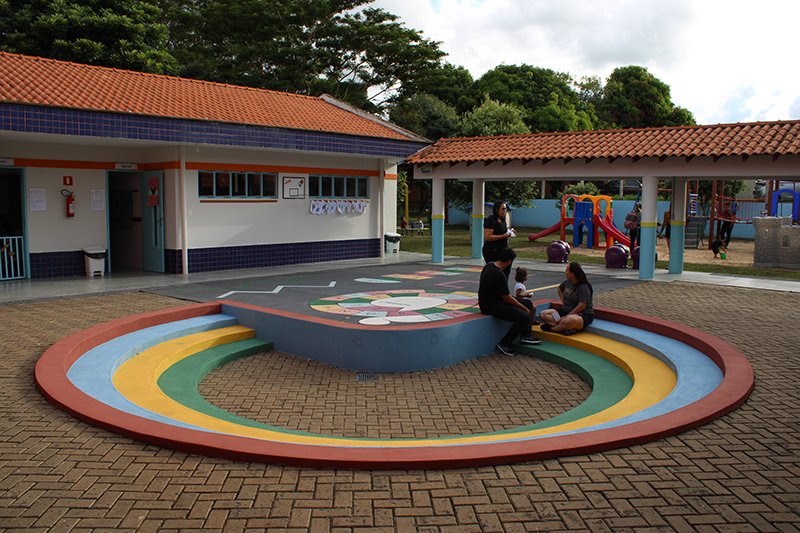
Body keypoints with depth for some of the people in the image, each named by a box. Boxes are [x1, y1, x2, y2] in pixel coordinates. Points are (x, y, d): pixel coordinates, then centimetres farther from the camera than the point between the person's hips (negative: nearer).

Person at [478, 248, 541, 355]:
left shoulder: (489, 265, 5)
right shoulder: (498, 274, -25)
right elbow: (507, 298, -19)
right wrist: (525, 309, -6)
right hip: (491, 306, -11)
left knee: (528, 303, 14)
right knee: (524, 317, -22)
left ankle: (525, 336, 17)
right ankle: (503, 344, -10)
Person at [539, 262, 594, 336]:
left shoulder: (583, 287, -18)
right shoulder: (567, 282, 5)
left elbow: (581, 306, -24)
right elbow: (560, 289, 29)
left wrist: (566, 316, -24)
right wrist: (563, 301, 14)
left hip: (583, 314, -9)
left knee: (571, 320, -45)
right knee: (543, 314, -7)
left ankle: (551, 328, -19)